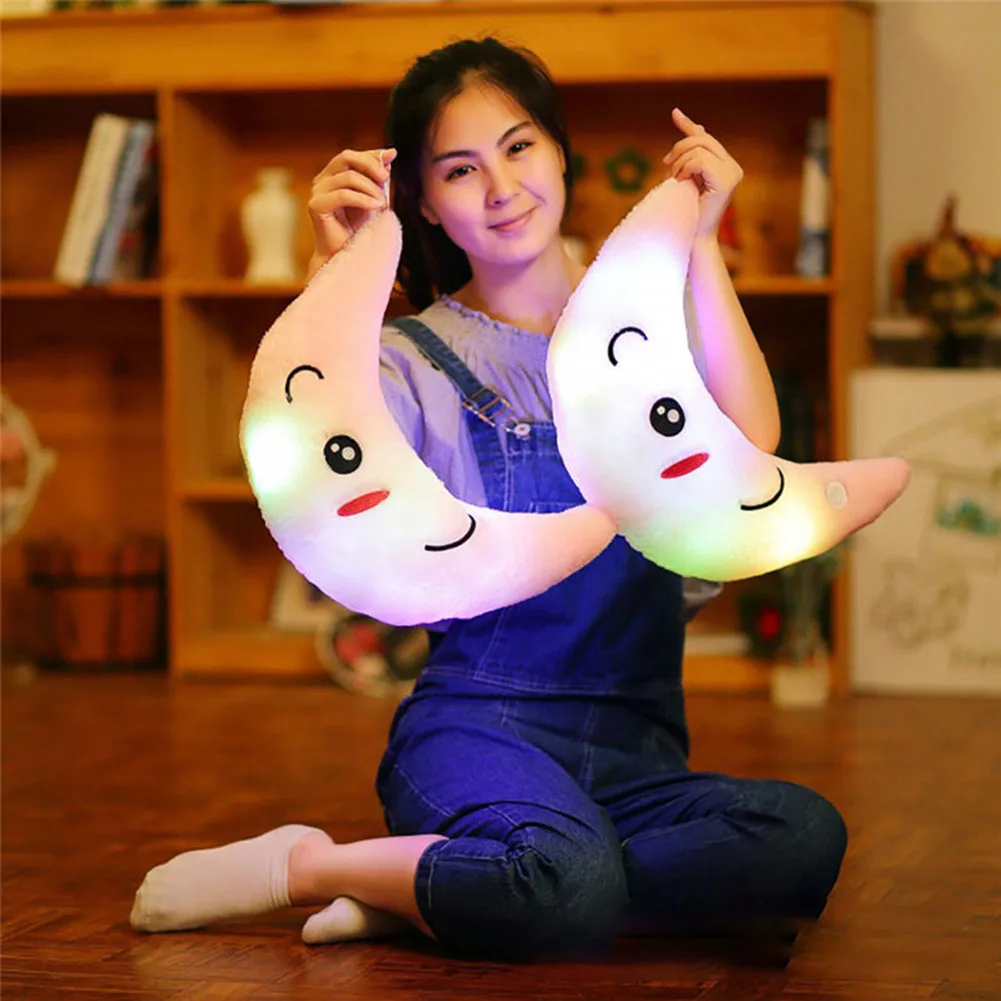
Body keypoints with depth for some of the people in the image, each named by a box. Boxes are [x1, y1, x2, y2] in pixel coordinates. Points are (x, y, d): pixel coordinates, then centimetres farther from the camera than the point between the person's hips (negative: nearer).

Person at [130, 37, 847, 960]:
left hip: (635, 745, 4)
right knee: (572, 890, -38)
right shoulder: (416, 361, 5)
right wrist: (337, 274, -20)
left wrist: (699, 245, -13)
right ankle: (303, 864, -9)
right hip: (480, 722, -3)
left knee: (806, 838, -30)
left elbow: (748, 449, -12)